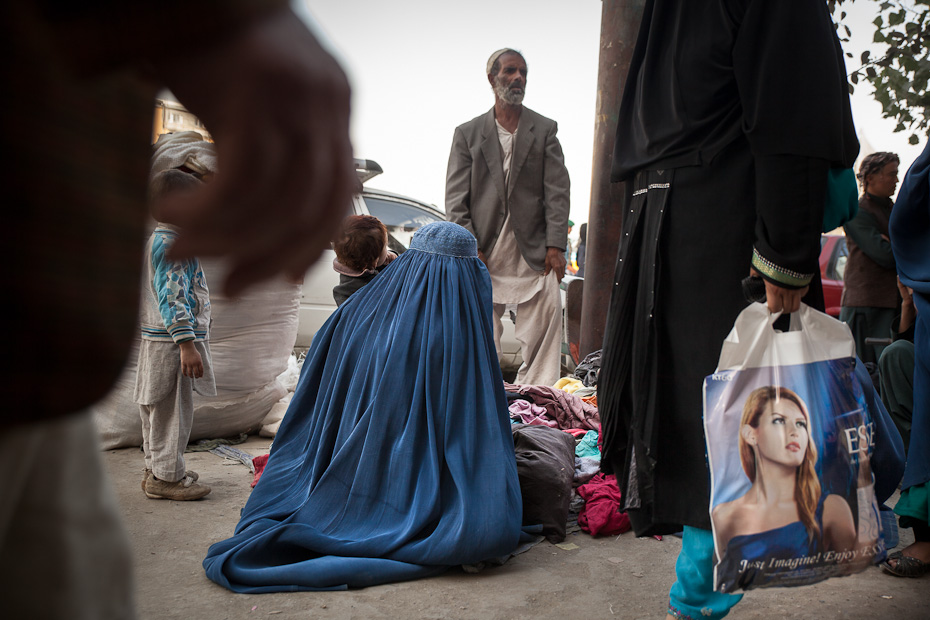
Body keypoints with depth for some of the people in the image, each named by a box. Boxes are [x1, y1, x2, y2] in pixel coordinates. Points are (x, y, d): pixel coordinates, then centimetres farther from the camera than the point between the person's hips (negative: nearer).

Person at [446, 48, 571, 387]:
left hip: (534, 253, 0)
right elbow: (455, 199, 5)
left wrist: (555, 246, -7)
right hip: (484, 254, 0)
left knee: (541, 333, -5)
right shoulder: (467, 133, 11)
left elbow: (557, 191, 4)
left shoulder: (545, 130, 13)